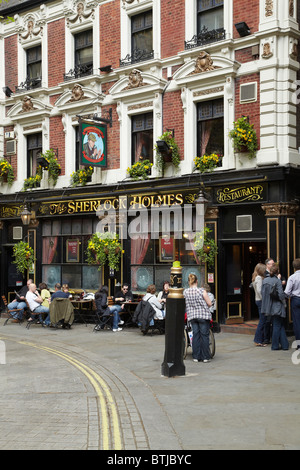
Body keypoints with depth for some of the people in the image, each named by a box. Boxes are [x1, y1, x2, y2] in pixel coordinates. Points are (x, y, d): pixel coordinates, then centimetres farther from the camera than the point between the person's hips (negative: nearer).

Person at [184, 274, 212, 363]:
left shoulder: (185, 292, -2)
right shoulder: (202, 291, -12)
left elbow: (184, 305, 6)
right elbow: (209, 304, -7)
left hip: (192, 315, 3)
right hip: (203, 315, -3)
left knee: (196, 335, 8)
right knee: (204, 335, 4)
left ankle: (196, 357, 9)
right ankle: (205, 357, 7)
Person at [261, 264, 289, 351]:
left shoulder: (265, 280, 4)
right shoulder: (277, 281, -13)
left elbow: (262, 293, 7)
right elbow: (281, 294, -16)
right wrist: (284, 303, 0)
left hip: (268, 307, 5)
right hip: (277, 306, -5)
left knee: (279, 325, 13)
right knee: (277, 325, 5)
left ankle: (284, 344, 13)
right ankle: (275, 346, 9)